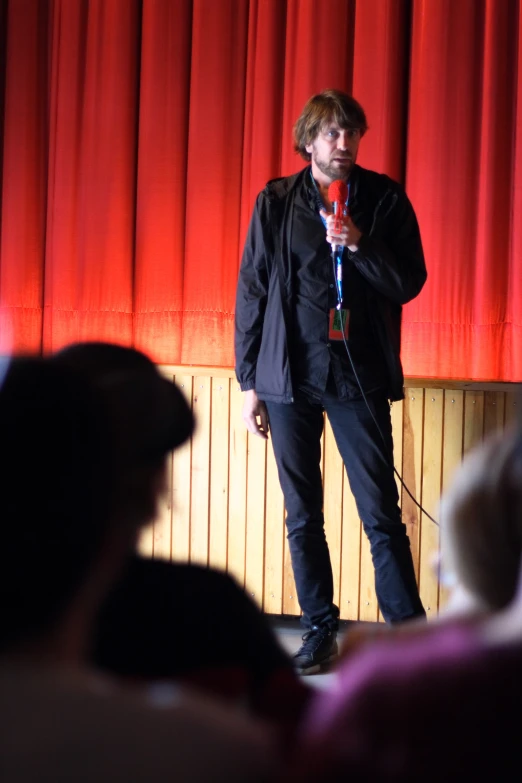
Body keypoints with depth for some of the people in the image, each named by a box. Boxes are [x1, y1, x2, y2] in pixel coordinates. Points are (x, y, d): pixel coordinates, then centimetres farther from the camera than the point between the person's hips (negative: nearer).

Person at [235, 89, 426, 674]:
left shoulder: (384, 199, 2)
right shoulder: (275, 202, 3)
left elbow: (409, 283, 0)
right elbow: (251, 291, 5)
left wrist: (360, 243, -17)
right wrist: (249, 382, 3)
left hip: (358, 377, -1)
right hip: (290, 377, 2)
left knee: (381, 514, -3)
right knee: (302, 516, 8)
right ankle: (319, 630, 19)